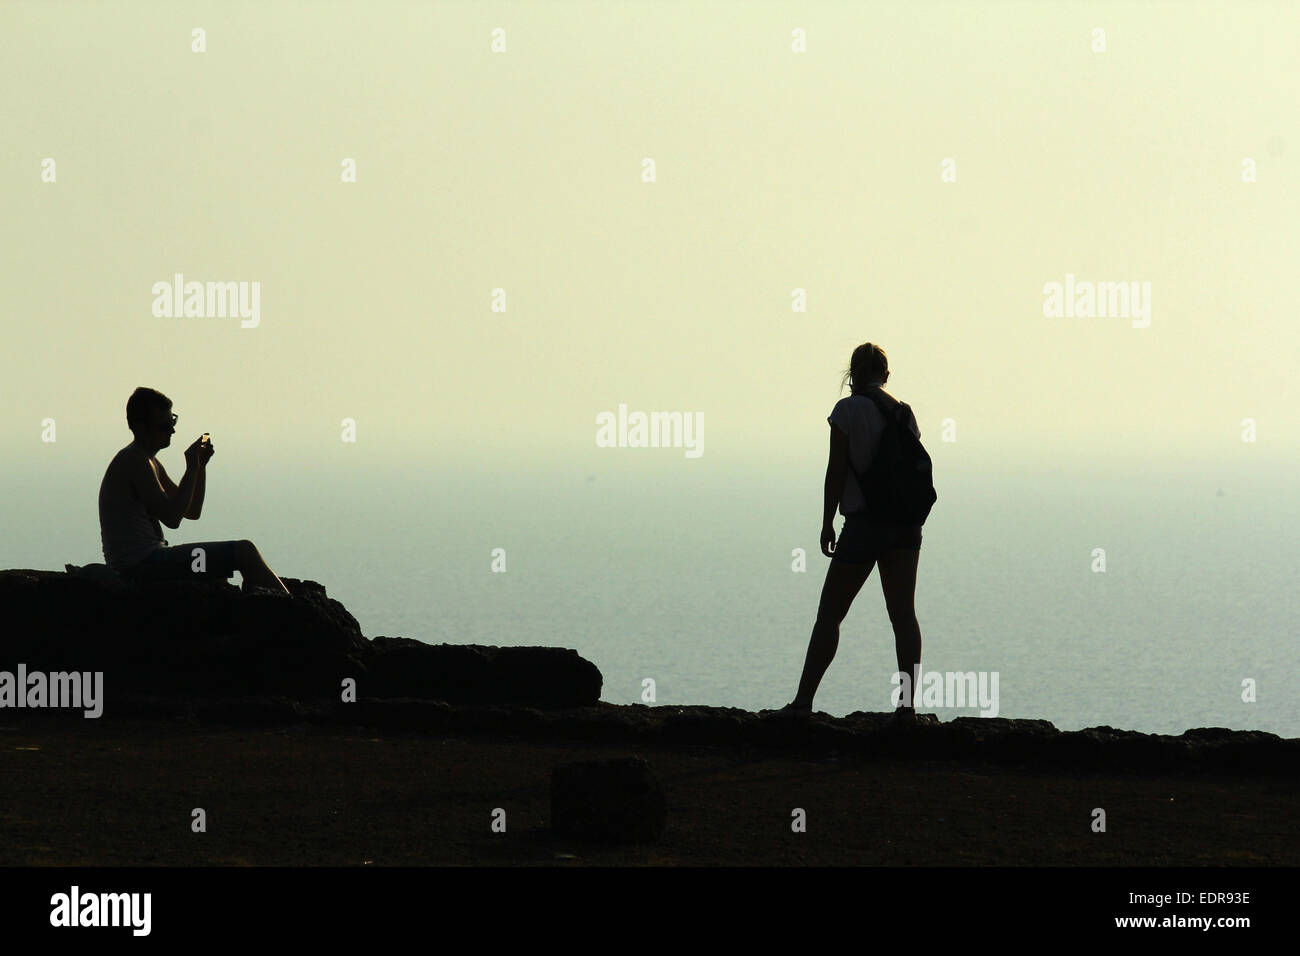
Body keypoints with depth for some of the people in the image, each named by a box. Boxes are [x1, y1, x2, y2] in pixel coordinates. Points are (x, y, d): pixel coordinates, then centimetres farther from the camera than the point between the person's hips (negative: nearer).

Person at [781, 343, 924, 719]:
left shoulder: (848, 410, -7)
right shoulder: (903, 411, 8)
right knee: (902, 612, 4)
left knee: (829, 614, 3)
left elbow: (836, 469, -10)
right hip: (905, 520, 5)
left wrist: (827, 523, -4)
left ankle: (803, 701, 3)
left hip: (864, 522, -5)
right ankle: (908, 703, -4)